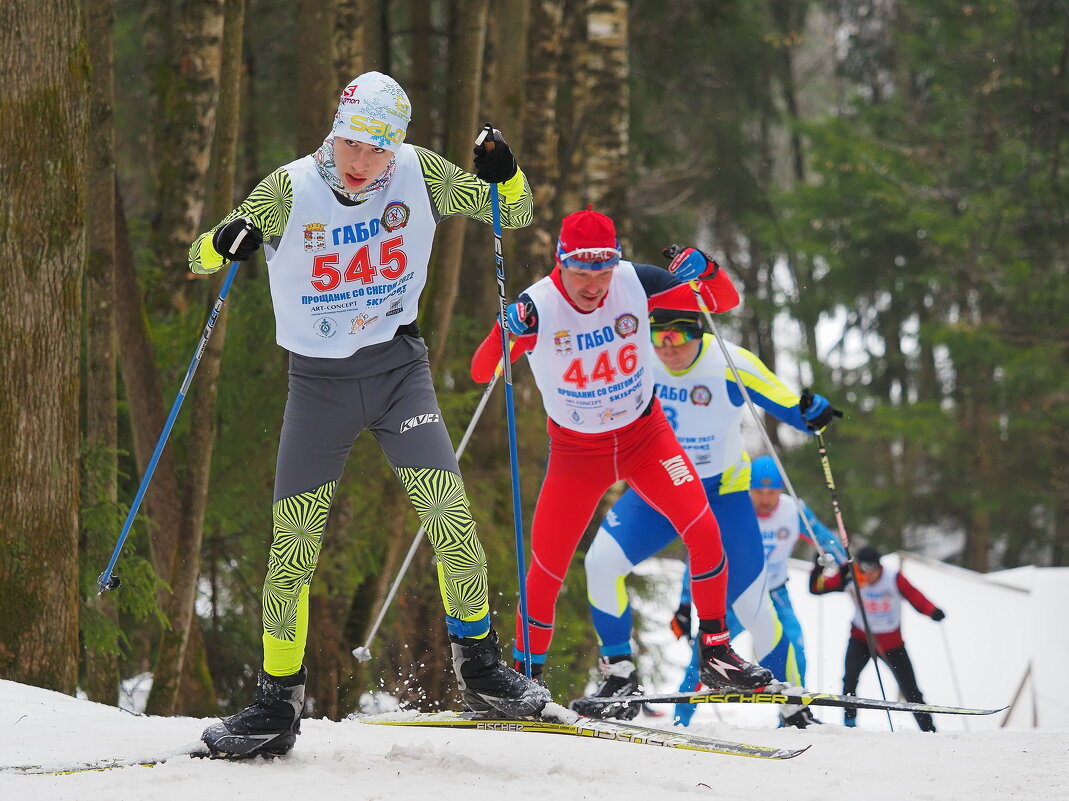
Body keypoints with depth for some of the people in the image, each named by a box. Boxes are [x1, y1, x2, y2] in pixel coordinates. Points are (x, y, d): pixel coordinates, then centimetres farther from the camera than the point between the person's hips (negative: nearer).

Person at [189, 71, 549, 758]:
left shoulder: (419, 174, -6)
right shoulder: (291, 190, -11)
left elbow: (515, 214, 3)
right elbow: (201, 259, -9)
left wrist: (502, 176, -20)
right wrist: (224, 243, -33)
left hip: (398, 366, 0)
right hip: (318, 381, 0)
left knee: (448, 509, -16)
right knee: (293, 544, -4)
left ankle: (480, 665, 4)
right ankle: (279, 704, 9)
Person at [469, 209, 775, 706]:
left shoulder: (635, 284, -18)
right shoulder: (539, 305, -23)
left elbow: (726, 301, -12)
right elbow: (482, 372, -30)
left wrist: (704, 269, -34)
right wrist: (507, 331, -50)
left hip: (644, 435, 1)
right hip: (575, 449, -1)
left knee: (704, 531, -18)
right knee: (545, 568, -2)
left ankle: (715, 653, -3)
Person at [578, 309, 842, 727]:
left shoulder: (732, 364, -19)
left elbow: (790, 408, -14)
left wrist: (812, 413, -37)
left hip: (723, 493, -2)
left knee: (752, 606, -2)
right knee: (601, 560, -21)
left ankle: (795, 709, 15)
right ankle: (619, 673, -7)